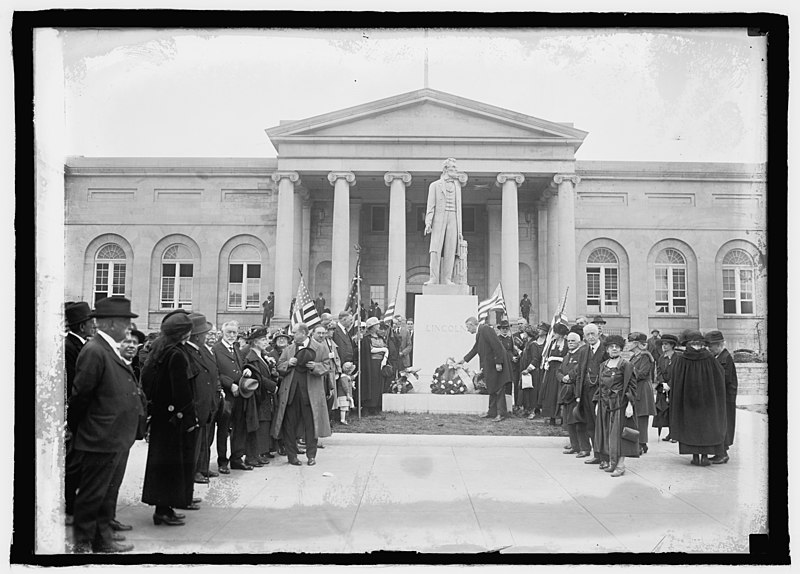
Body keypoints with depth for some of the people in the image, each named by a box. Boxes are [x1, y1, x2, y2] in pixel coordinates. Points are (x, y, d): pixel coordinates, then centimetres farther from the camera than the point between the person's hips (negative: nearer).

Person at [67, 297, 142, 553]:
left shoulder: (111, 350, 11)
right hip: (101, 439, -9)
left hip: (118, 439, 9)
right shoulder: (94, 352, -19)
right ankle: (83, 544, 18)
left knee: (108, 493, 20)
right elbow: (80, 396, -16)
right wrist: (77, 429, -6)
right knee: (92, 494, 5)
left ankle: (102, 536, 33)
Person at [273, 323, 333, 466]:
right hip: (291, 392, 3)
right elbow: (279, 367, 11)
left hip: (311, 392, -3)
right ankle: (291, 455, 13)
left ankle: (311, 455, 11)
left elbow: (327, 366, 1)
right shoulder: (288, 349, 14)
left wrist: (315, 366, -17)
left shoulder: (319, 349, 4)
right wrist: (288, 363, -8)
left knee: (311, 424, 0)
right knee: (289, 424, 4)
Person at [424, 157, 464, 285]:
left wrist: (459, 230, 13)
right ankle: (433, 278, -14)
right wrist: (428, 223, -14)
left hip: (453, 219, 3)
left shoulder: (457, 186, 20)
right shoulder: (434, 185, 8)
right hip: (439, 219, -3)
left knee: (450, 251, -5)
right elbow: (430, 206, 1)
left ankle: (446, 279, -6)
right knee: (436, 250, -13)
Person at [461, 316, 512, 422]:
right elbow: (475, 349, 27)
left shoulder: (486, 329, -17)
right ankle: (492, 412, 21)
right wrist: (464, 359, 34)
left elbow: (497, 346, -22)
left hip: (497, 364, -10)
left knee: (498, 388, -4)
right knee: (492, 389, 14)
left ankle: (501, 413, 2)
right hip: (489, 365, 10)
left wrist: (498, 362, -24)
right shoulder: (478, 334, 13)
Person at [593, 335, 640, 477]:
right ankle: (610, 462, 18)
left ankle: (620, 465, -2)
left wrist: (630, 405, -16)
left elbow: (632, 386, -10)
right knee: (607, 433, 9)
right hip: (605, 404, 6)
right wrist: (597, 403, 14)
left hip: (620, 403, -6)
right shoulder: (603, 365, 11)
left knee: (619, 433, -5)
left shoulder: (626, 365, -7)